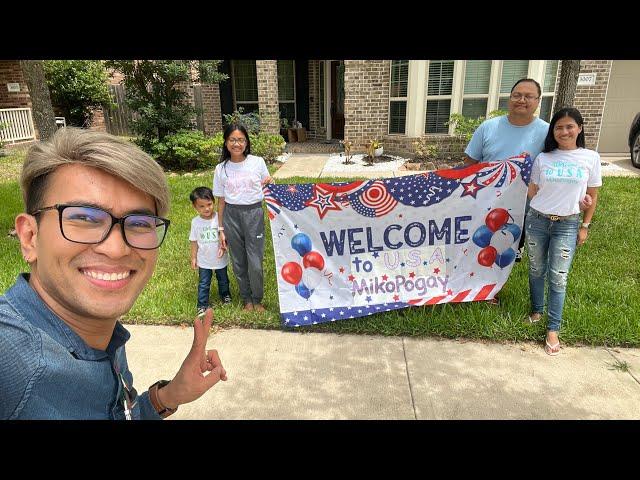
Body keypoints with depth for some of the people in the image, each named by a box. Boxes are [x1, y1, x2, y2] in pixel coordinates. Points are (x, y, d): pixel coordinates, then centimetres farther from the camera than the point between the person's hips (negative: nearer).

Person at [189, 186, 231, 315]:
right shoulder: (195, 222, -10)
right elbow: (194, 241, -2)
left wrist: (223, 247, -25)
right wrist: (193, 258, 0)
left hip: (220, 259, 0)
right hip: (203, 260, 0)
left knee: (223, 280, 22)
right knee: (203, 284, 7)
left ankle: (225, 295, 47)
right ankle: (202, 305, 20)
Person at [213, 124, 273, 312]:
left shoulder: (258, 162, -2)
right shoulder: (221, 169, 0)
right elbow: (221, 200, 5)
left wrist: (269, 184, -15)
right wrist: (221, 229, 4)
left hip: (254, 213, -1)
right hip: (231, 215, 1)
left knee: (255, 262, 0)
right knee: (238, 261, 11)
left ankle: (257, 299, 24)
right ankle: (246, 298, 31)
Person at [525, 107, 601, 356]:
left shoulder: (590, 158, -2)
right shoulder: (543, 158, -1)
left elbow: (592, 196, 5)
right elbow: (532, 191, 6)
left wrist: (584, 226, 4)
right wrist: (537, 215, 1)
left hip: (567, 225, -1)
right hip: (537, 221, 1)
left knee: (558, 277, -1)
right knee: (536, 271, 13)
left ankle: (553, 330, 8)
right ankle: (537, 311, 34)